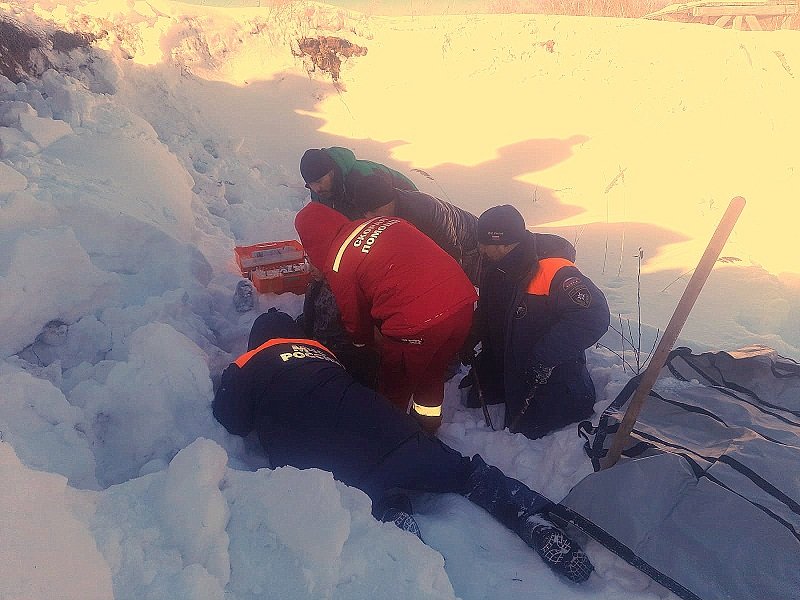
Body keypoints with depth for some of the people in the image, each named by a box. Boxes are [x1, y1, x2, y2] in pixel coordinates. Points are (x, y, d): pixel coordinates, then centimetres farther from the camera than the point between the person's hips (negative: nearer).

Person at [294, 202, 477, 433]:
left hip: (417, 324, -7)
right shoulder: (385, 221, 17)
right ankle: (429, 420, 51)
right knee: (432, 372, 31)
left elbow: (356, 320, 15)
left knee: (394, 386, 22)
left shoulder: (337, 265, 1)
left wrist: (365, 341, 38)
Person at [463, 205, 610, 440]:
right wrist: (469, 341, -1)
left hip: (551, 374, -8)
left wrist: (543, 358, -39)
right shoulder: (494, 269, -5)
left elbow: (593, 316, -39)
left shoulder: (553, 270, -31)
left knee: (526, 430, -1)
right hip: (503, 365, 8)